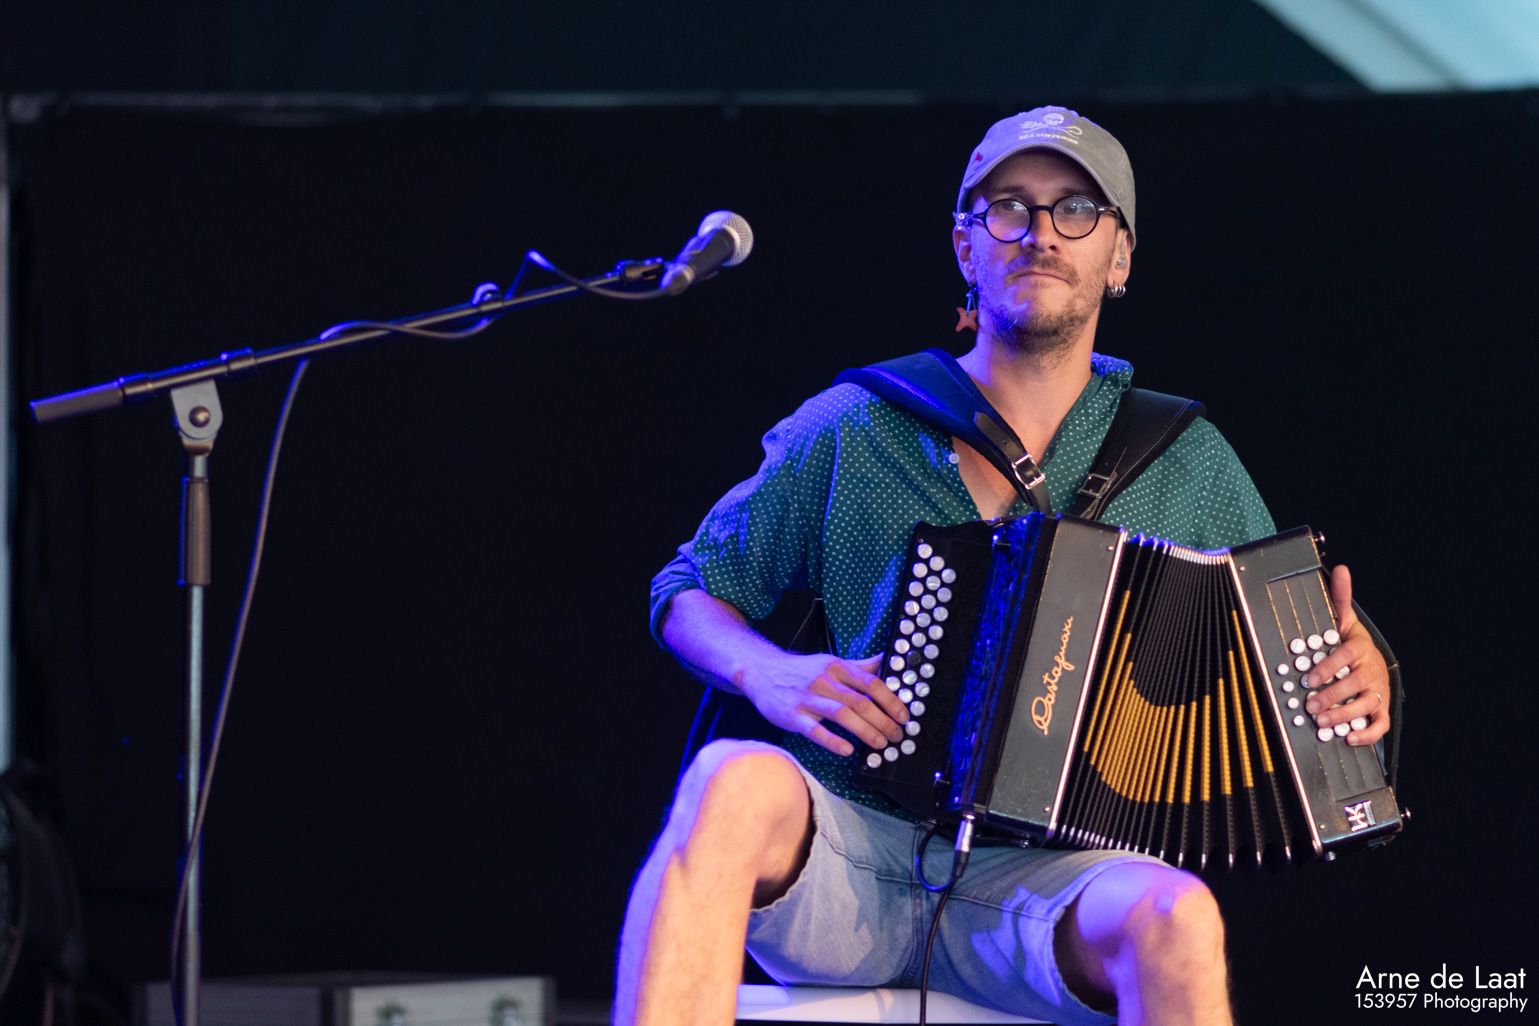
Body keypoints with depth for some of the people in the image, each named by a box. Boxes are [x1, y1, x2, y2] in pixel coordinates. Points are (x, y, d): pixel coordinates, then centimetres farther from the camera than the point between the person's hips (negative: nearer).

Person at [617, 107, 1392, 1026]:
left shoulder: (1189, 467, 13)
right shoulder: (850, 430, 11)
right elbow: (691, 588, 19)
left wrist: (1358, 682, -4)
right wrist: (769, 674, -4)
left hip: (1033, 884, 0)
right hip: (846, 867, 0)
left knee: (1175, 918, -36)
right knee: (733, 784, -36)